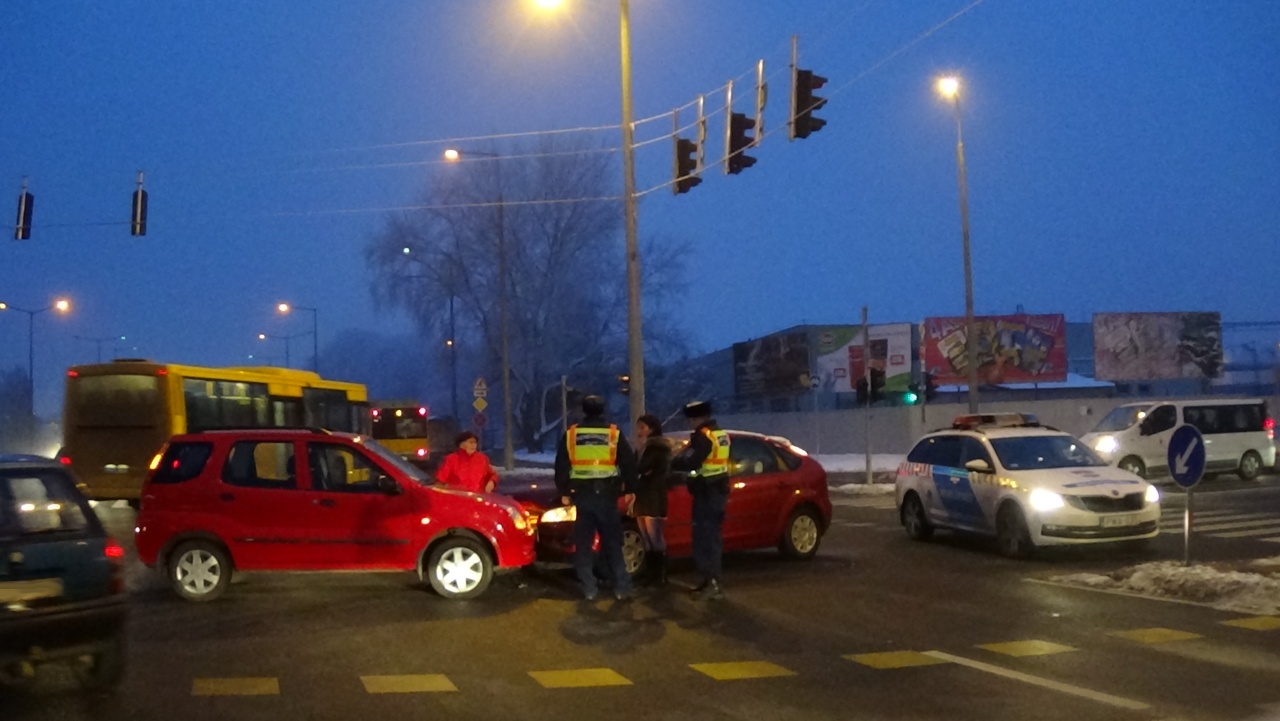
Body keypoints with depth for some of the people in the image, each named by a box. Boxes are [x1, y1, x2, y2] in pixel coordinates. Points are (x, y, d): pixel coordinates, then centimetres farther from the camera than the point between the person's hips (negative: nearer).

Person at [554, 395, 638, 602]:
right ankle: (622, 588, 0)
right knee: (612, 543, 4)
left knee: (583, 544, 7)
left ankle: (589, 589, 6)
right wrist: (629, 490, 11)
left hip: (581, 494, 1)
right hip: (606, 493, -1)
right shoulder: (614, 433, 1)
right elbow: (629, 464, 3)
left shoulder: (571, 434, 4)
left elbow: (561, 466, 6)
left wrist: (564, 492, 14)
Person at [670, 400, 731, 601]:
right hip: (719, 490, 10)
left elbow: (691, 462, -24)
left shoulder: (703, 436, -16)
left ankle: (712, 584, -9)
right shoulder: (721, 434, 14)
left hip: (707, 493, -10)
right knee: (711, 537, 15)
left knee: (704, 538, -7)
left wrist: (674, 462, -7)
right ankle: (712, 580, 20)